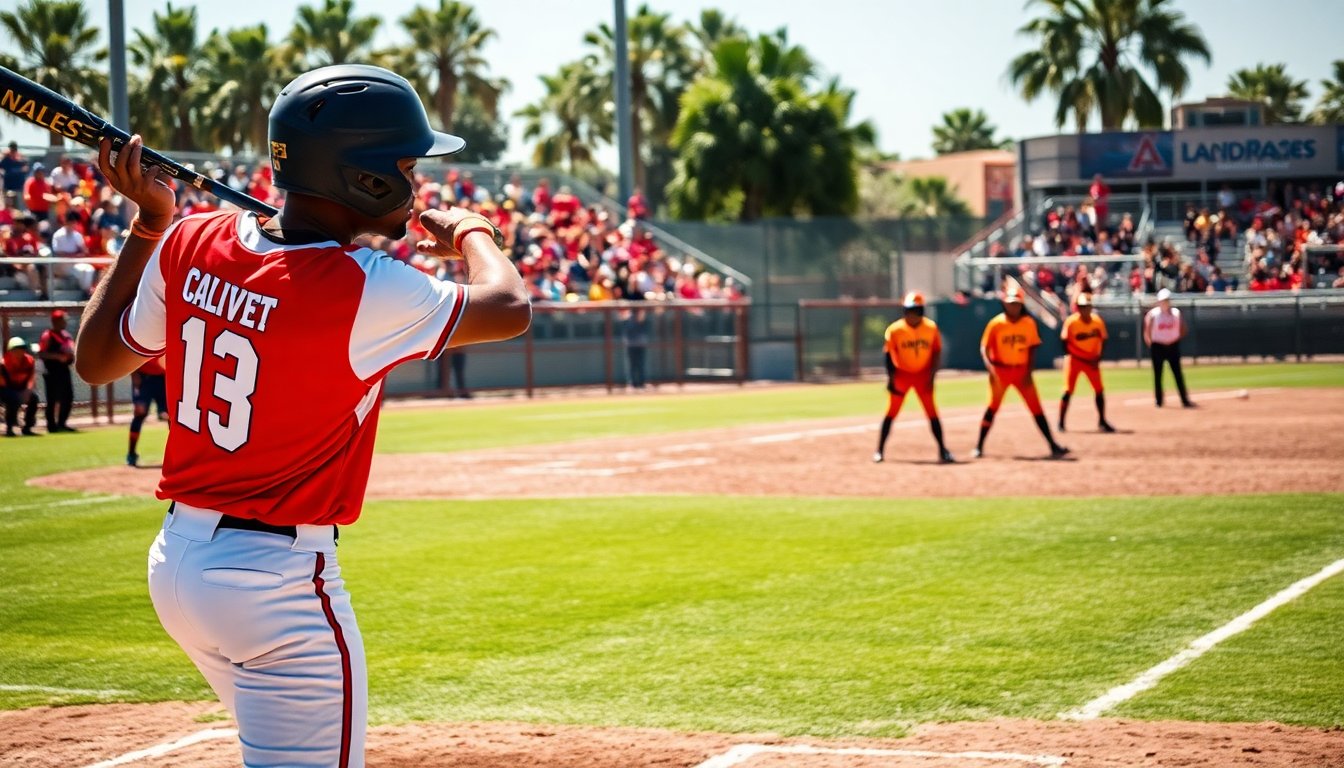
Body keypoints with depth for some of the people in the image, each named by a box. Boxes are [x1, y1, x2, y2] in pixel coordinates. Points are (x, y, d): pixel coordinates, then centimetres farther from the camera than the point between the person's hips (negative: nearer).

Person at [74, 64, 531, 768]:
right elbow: (510, 310, -11)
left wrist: (147, 224, 18)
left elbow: (95, 360, 13)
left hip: (177, 557, 9)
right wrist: (470, 233, 9)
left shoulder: (191, 244, -1)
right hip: (281, 576, -9)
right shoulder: (362, 290, -21)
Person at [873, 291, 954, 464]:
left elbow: (937, 353, -1)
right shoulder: (894, 330, -11)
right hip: (902, 374, -1)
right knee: (891, 412, -2)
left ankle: (942, 450, 5)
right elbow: (888, 354, -6)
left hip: (923, 376, 1)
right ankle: (879, 450, 5)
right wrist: (891, 378, -12)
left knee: (932, 413, -1)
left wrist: (932, 376, -9)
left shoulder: (931, 328, -7)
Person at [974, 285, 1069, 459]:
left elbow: (1032, 348, 6)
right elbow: (984, 349, -10)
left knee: (1037, 408, -1)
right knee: (992, 407, -5)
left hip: (1021, 371, 2)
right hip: (1000, 370, -2)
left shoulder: (1029, 323, -1)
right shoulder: (996, 324, -9)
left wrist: (1028, 373, -4)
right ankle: (978, 447, 5)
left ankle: (1053, 445, -1)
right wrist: (991, 369, -25)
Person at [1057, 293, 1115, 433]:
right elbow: (1065, 345, -11)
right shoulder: (1071, 322, -14)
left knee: (1099, 391, 3)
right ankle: (1061, 423, -2)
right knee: (1068, 391, -8)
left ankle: (1102, 421, 16)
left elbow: (1103, 341, 5)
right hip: (1075, 359, -3)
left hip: (1092, 361, 3)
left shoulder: (1098, 322, -5)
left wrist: (1097, 358, -8)